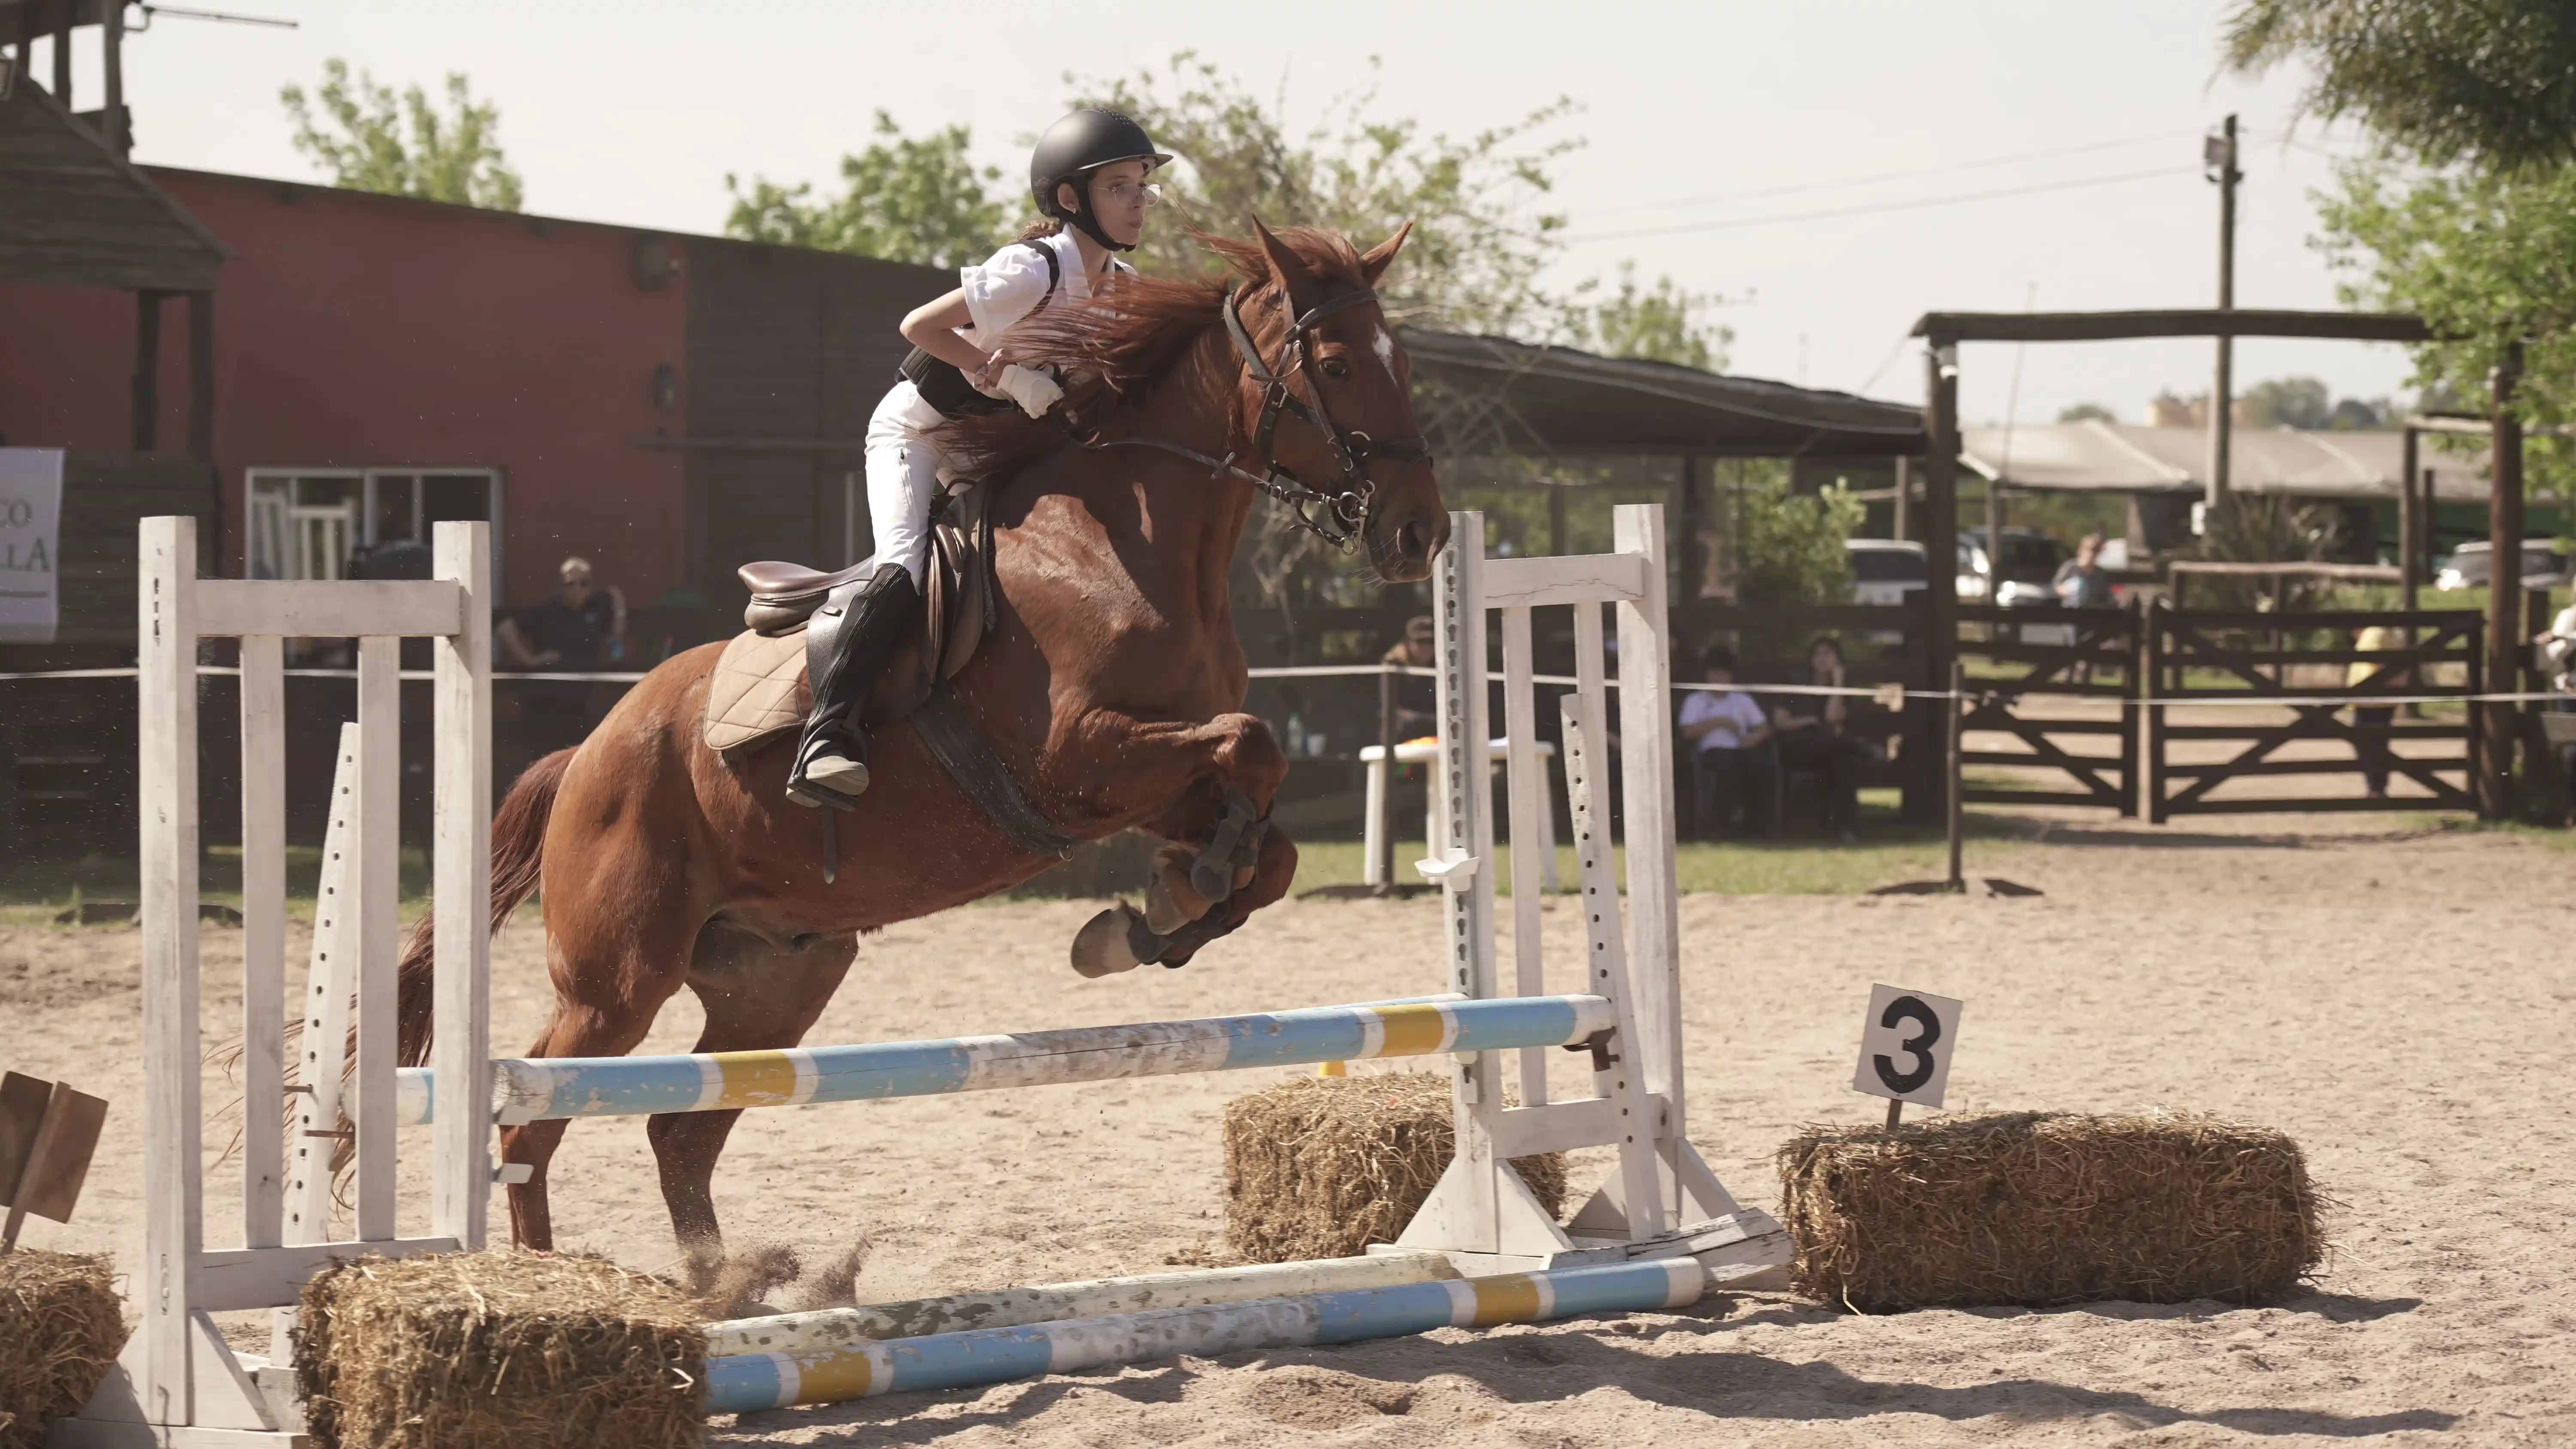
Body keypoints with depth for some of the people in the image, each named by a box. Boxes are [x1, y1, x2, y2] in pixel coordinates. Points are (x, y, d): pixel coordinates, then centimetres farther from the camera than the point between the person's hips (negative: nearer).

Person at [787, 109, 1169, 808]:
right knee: (907, 565, -27)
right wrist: (1006, 373, -28)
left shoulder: (1121, 287, -2)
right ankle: (825, 735, -32)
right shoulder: (1035, 269, -25)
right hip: (916, 431, -8)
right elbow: (920, 325, -26)